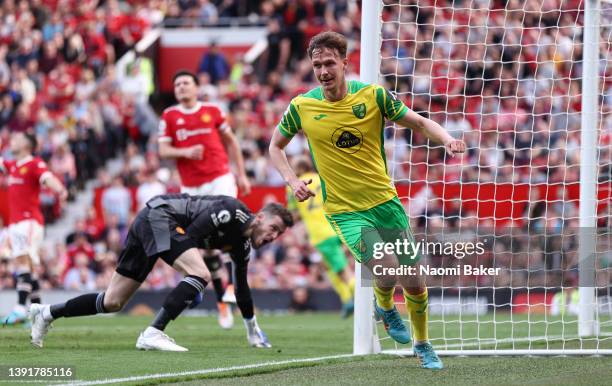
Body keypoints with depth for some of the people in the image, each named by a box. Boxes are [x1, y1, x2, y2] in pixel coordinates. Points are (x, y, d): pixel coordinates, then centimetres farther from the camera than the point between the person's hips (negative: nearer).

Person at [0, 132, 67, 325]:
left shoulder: (35, 164, -7)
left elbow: (48, 178, -23)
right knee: (27, 266, 6)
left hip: (29, 220, -8)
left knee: (24, 261, -18)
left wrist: (60, 190, -42)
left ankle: (20, 309, -27)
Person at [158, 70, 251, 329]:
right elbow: (163, 150, 1)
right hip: (191, 187, 1)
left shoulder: (212, 111, 6)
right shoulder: (169, 117, 5)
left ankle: (232, 285, -22)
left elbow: (230, 141, 15)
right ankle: (221, 301, 11)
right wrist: (185, 152, -19)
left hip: (219, 179, -1)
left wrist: (241, 174, 12)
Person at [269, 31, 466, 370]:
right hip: (344, 210, -2)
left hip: (384, 201, 2)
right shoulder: (302, 107, -7)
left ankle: (423, 345, 33)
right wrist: (292, 181, -6)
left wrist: (447, 140, -17)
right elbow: (276, 145, 11)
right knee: (387, 272, -22)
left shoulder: (372, 95, -7)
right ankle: (385, 307, 15)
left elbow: (419, 123, 3)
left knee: (414, 283, 5)